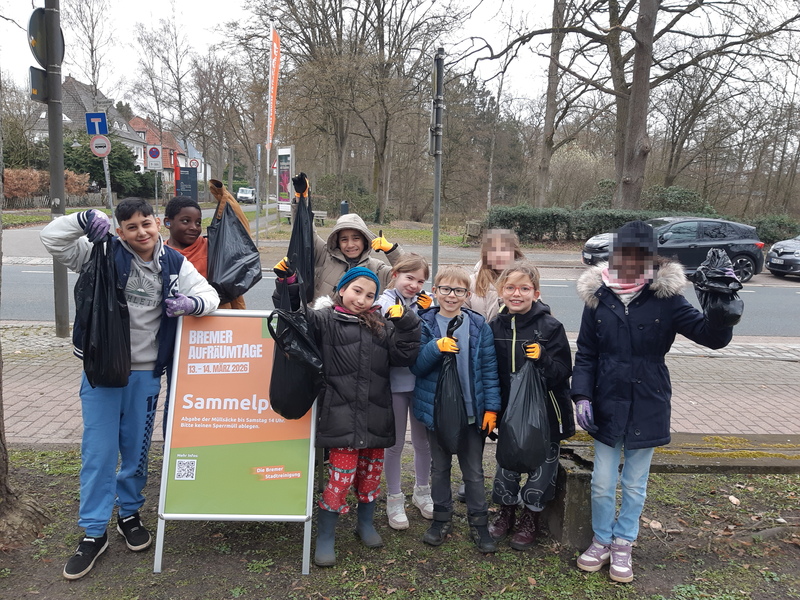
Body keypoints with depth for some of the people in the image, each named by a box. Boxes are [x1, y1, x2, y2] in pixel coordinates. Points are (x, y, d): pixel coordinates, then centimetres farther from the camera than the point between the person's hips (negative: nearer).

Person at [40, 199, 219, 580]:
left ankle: (129, 513, 36)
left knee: (137, 448, 14)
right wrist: (85, 219, -26)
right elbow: (51, 238, -8)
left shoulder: (174, 264, -1)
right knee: (98, 449, 2)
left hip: (146, 371, 2)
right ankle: (94, 532, 17)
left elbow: (210, 296, 0)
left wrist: (191, 303, -23)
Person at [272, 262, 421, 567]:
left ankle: (366, 524, 42)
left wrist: (406, 325, -8)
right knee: (341, 476, -4)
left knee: (371, 473, 18)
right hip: (341, 418, -5)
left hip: (375, 417, 5)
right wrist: (287, 287, -24)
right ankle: (325, 539, 16)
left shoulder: (381, 327, 10)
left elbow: (404, 355, 3)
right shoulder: (325, 321, -3)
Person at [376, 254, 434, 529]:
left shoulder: (427, 303, 2)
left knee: (423, 440, 16)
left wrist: (428, 312, -14)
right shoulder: (385, 302, -7)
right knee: (395, 444, 10)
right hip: (395, 380, -3)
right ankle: (394, 499, 27)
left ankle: (422, 492, 37)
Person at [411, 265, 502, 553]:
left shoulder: (479, 326, -4)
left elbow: (489, 369, -2)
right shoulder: (425, 324, -5)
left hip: (472, 411, 0)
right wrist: (436, 348, -25)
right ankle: (442, 518, 32)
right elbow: (416, 366, -8)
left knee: (474, 471, 11)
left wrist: (491, 407, -6)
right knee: (439, 467, 16)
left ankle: (479, 523, 25)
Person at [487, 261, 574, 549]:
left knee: (541, 466, 11)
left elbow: (562, 372, -15)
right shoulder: (495, 327, -1)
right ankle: (506, 512, 37)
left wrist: (542, 358, -31)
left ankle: (530, 518, 31)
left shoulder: (550, 326, -14)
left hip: (545, 412, -3)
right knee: (506, 464, 16)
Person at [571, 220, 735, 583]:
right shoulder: (598, 296, -4)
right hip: (607, 405, 1)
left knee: (635, 485, 15)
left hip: (647, 407, -1)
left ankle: (623, 544, 36)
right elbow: (585, 353, 1)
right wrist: (582, 396, -8)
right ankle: (602, 541, 34)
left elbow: (712, 336, -14)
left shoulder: (665, 297, -9)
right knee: (602, 482, 11)